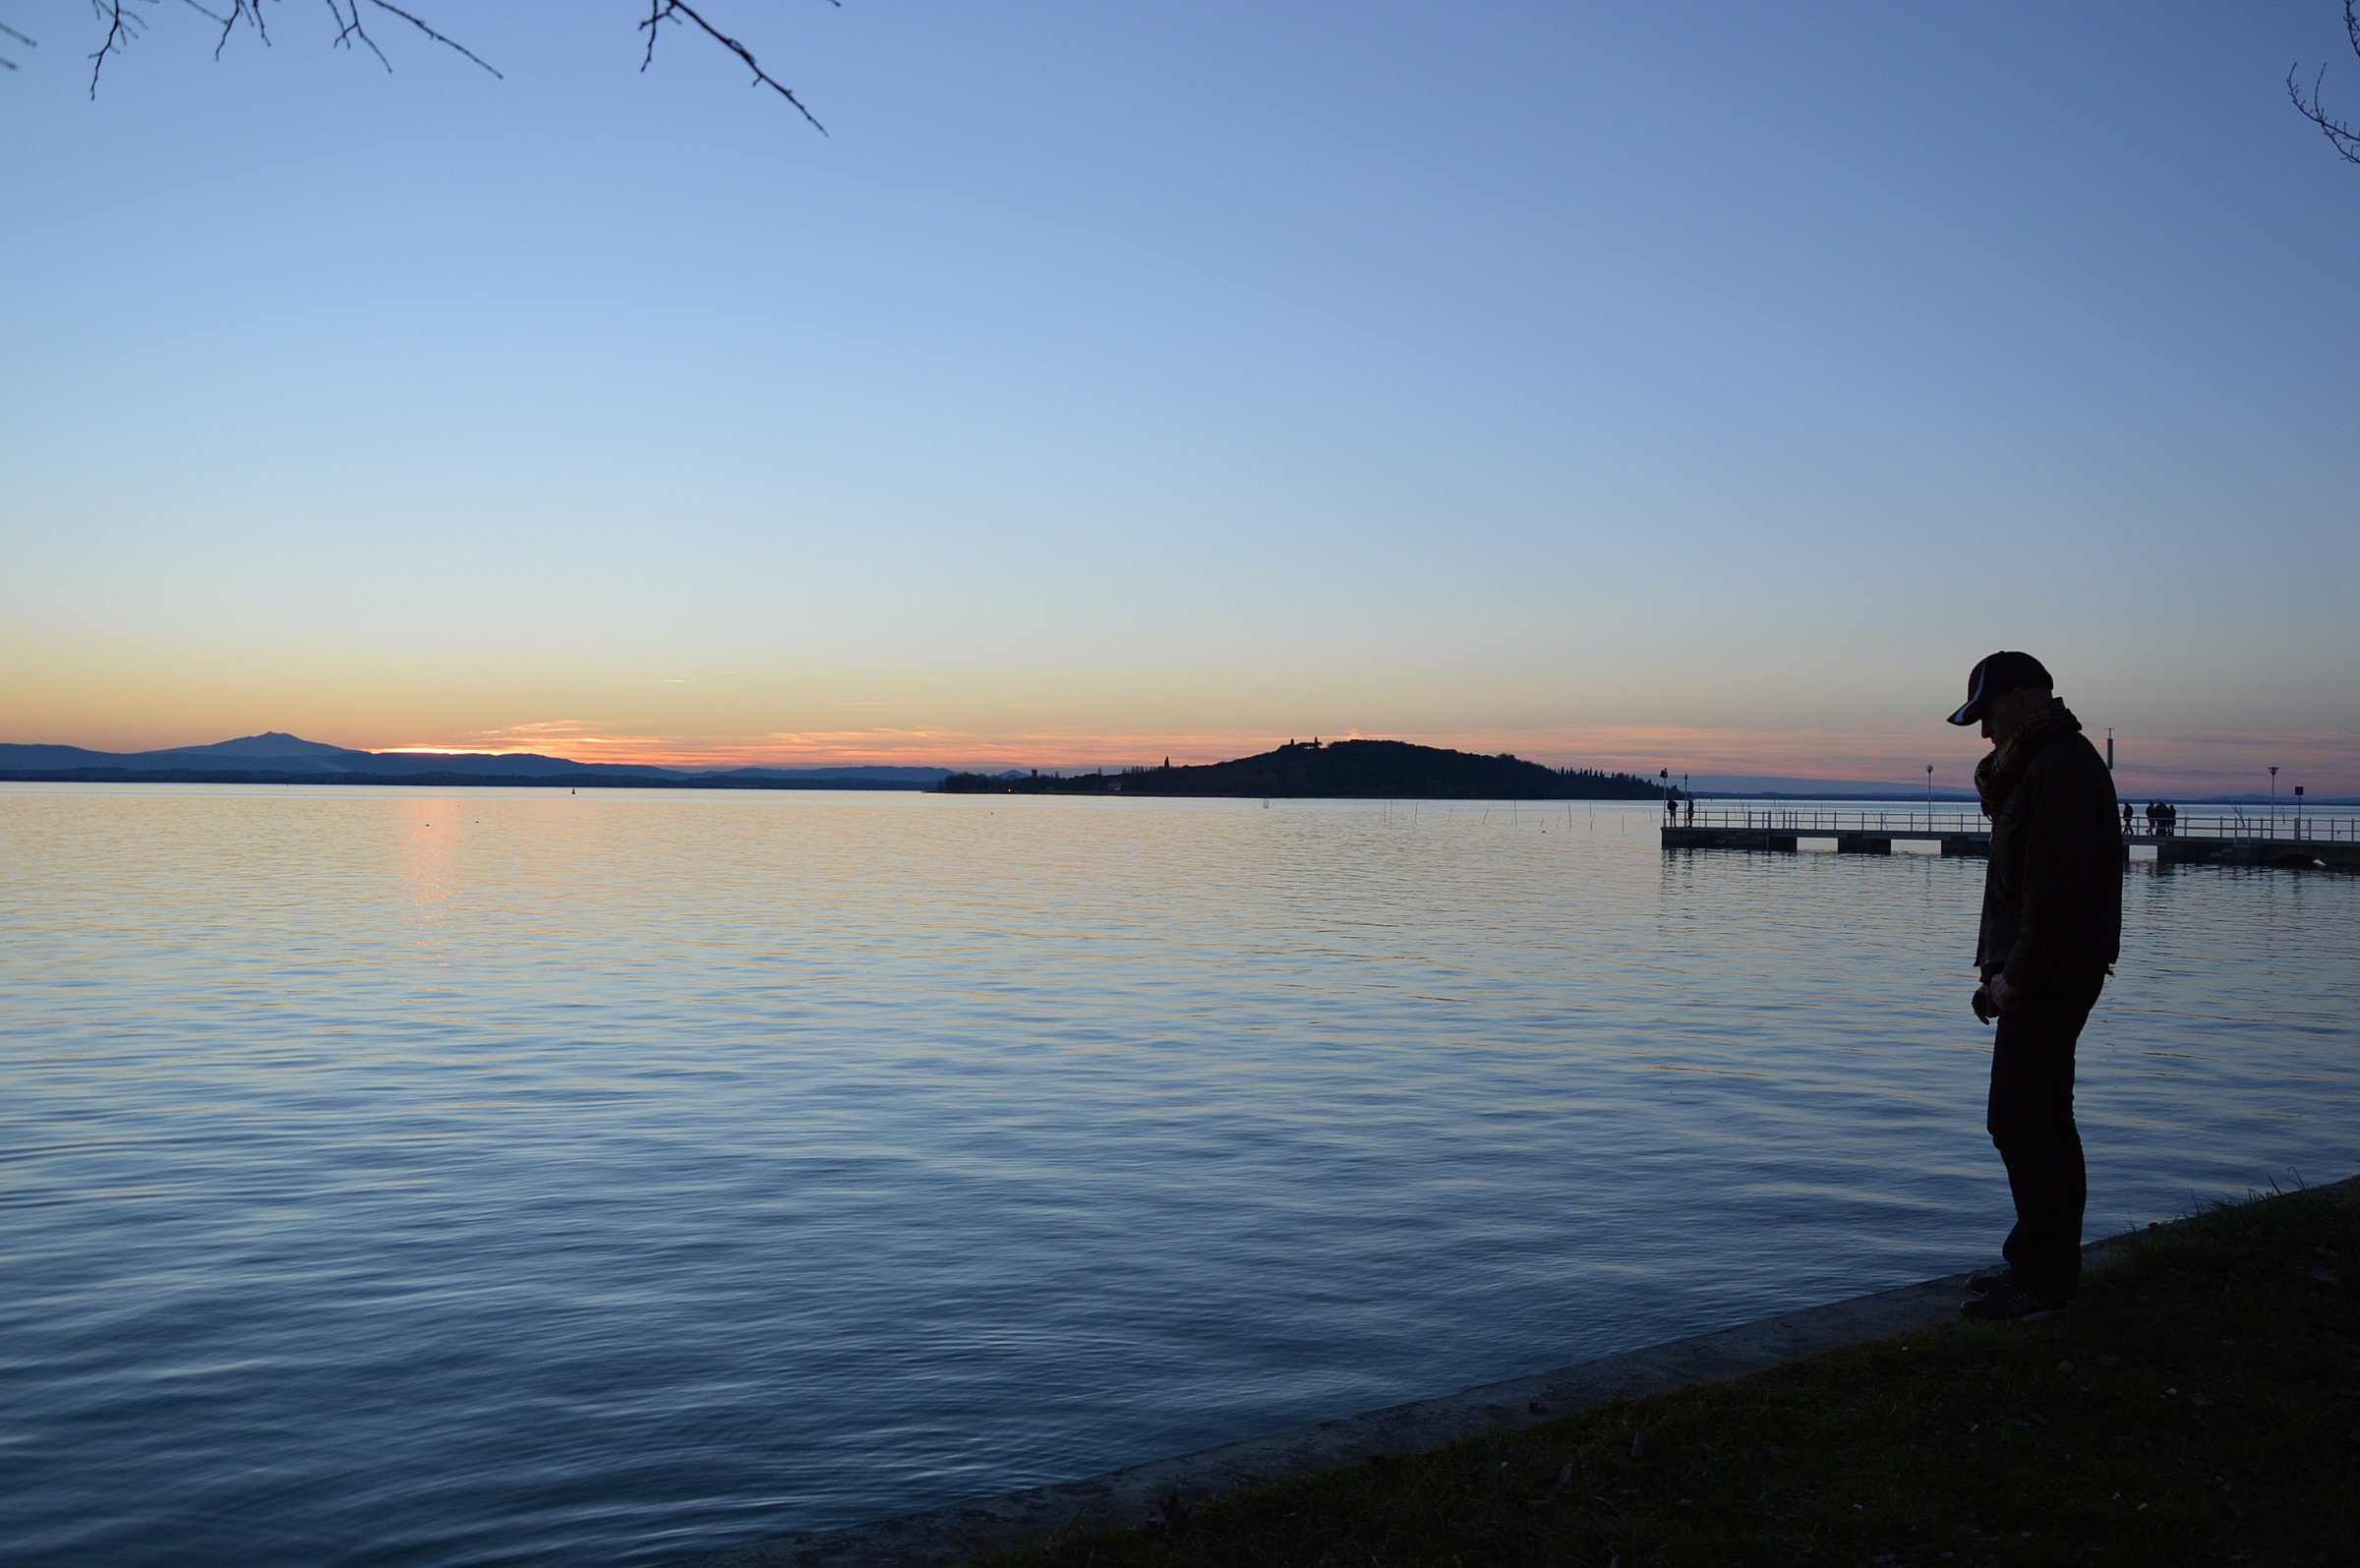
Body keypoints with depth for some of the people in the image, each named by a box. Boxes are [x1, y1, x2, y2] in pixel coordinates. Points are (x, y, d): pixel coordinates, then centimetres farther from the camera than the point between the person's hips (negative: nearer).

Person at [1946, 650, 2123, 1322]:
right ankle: (2049, 1260, 24)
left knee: (2019, 1120, -9)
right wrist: (2000, 767, -2)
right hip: (2047, 974, 11)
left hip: (2050, 975, -11)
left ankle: (2044, 1278, -4)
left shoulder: (2062, 767, -17)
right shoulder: (2045, 762, 18)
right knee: (2042, 1118, 15)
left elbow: (2055, 886, -23)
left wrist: (2017, 976, -21)